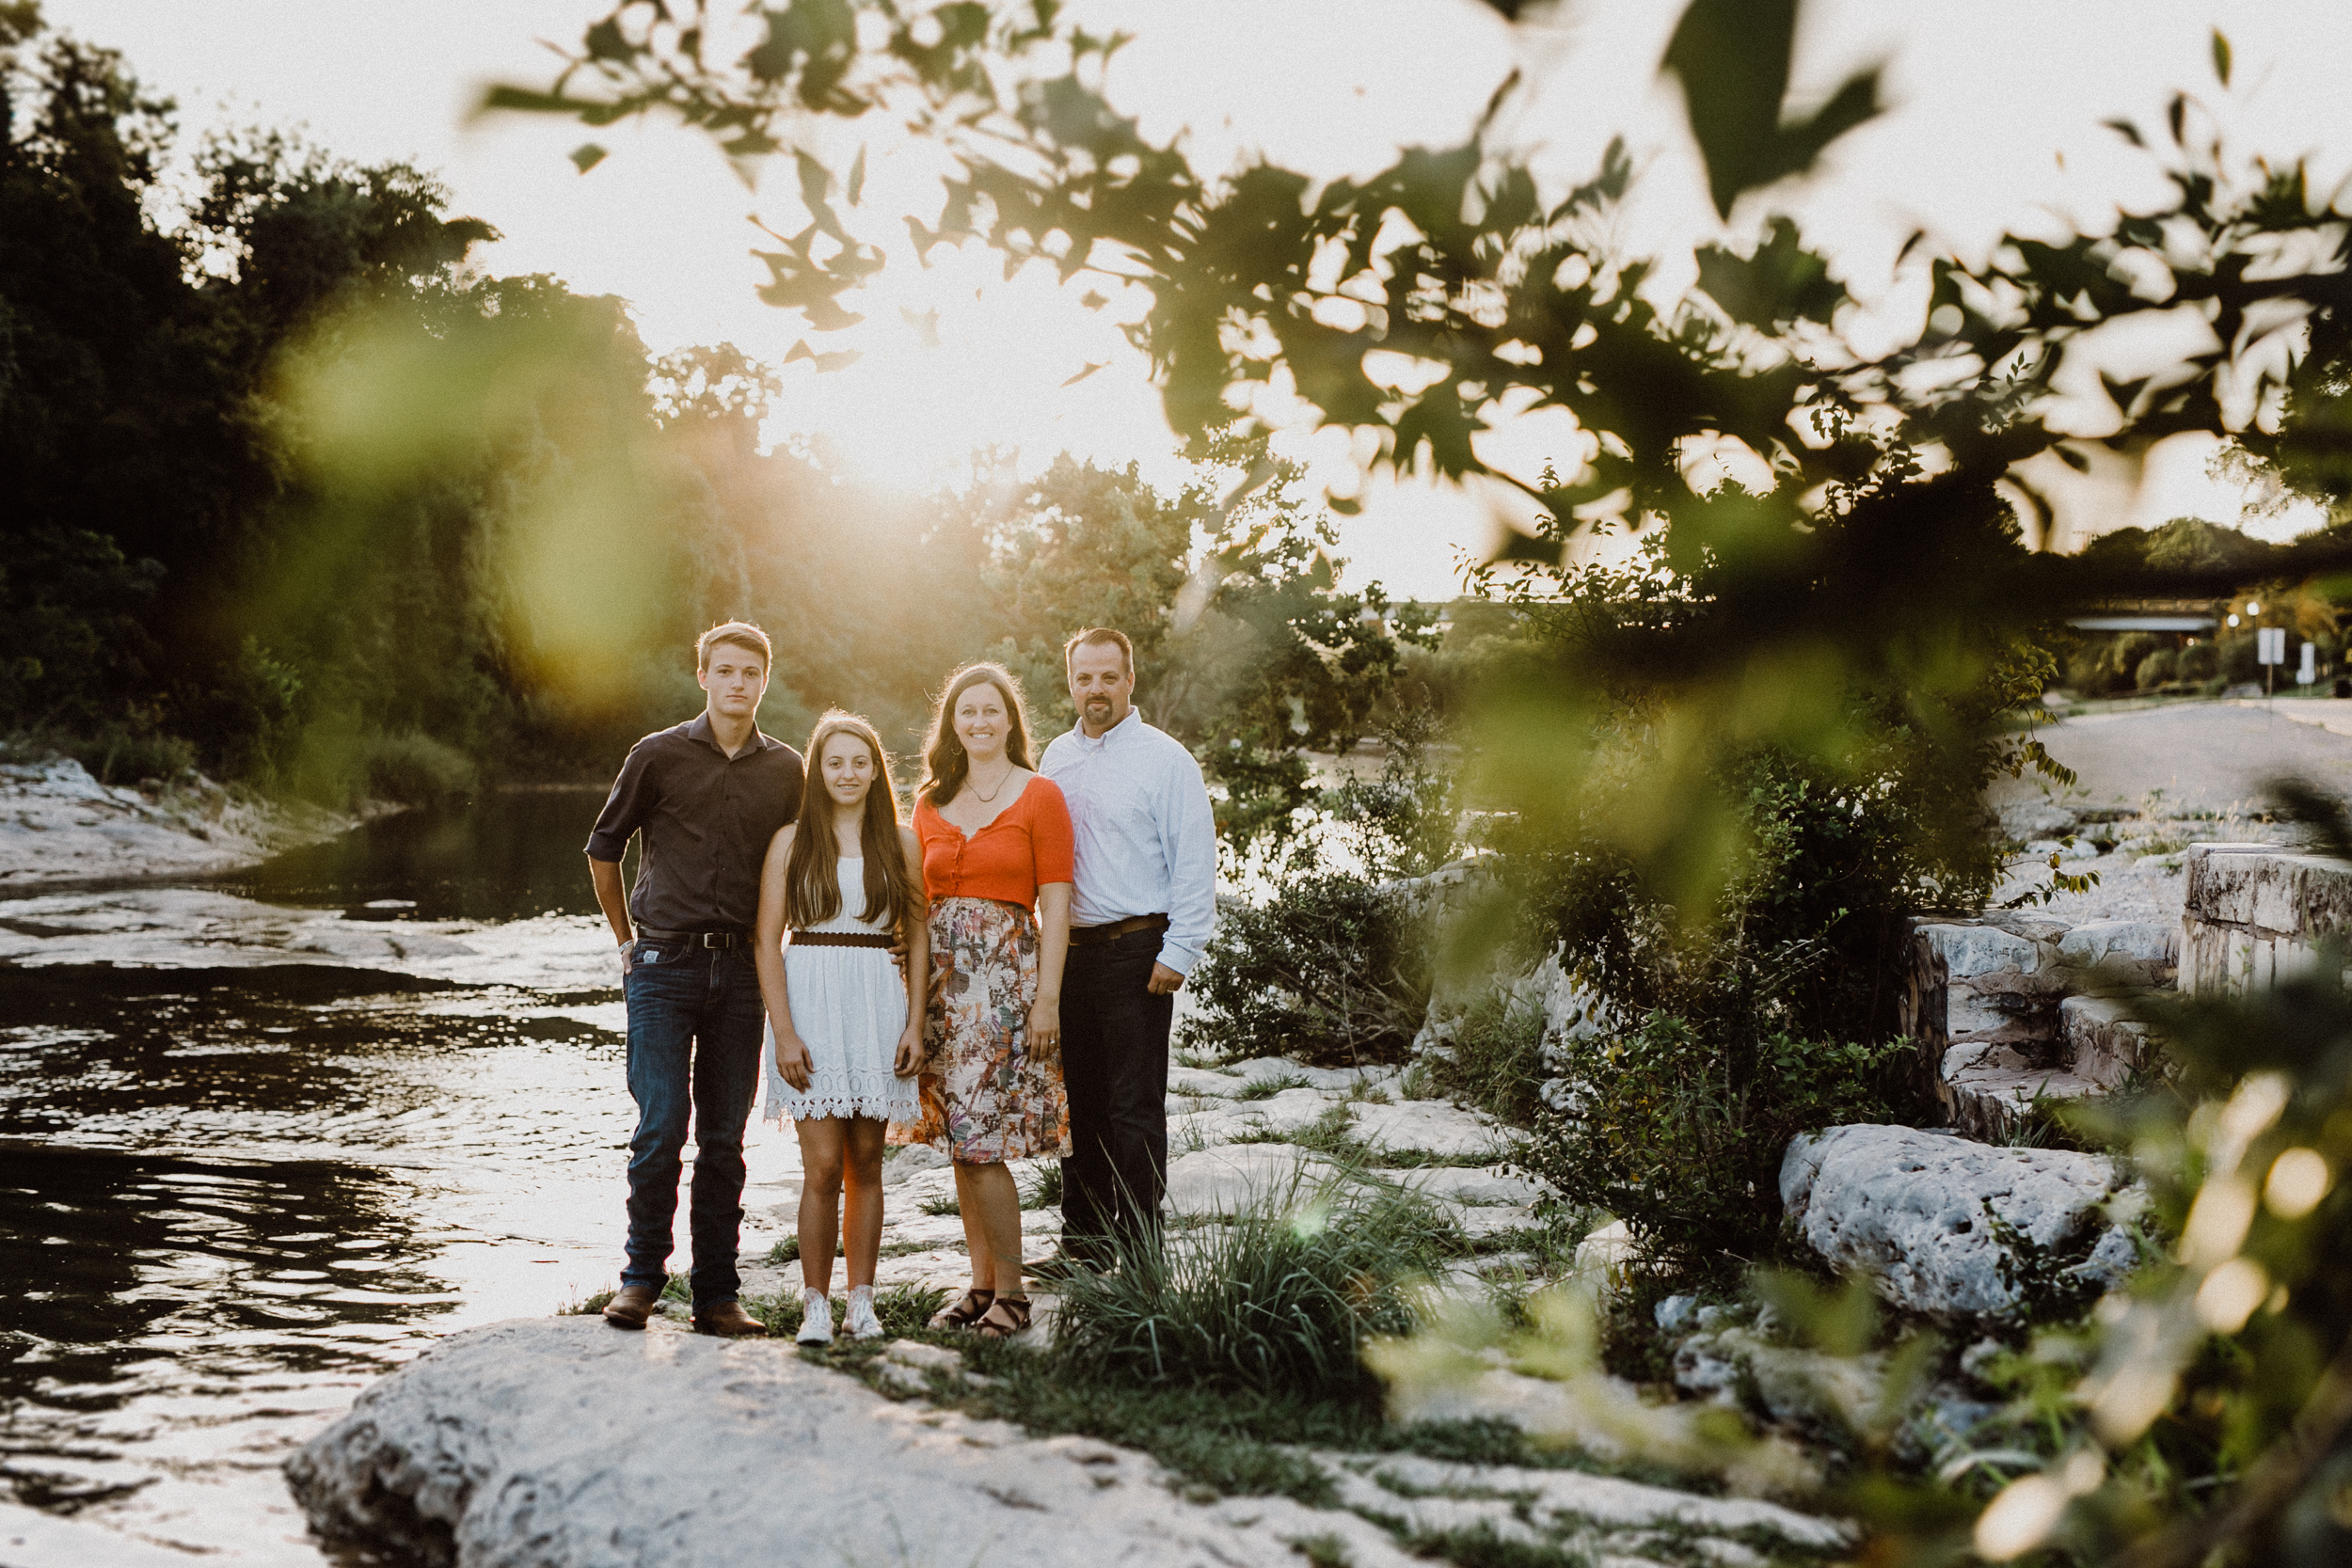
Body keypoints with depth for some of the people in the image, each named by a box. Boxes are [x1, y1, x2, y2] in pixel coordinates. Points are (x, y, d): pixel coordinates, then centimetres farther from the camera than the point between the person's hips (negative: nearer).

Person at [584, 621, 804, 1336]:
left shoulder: (786, 771, 8)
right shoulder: (658, 757, 1)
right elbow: (603, 849, 11)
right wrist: (627, 940, 15)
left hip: (741, 970, 2)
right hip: (664, 965, -2)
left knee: (725, 1139, 4)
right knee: (662, 1127, -10)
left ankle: (716, 1295, 9)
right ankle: (643, 1276, 6)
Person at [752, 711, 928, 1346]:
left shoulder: (900, 843, 8)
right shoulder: (791, 842, 3)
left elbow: (918, 937, 10)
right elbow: (767, 942, 0)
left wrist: (915, 1024, 1)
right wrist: (784, 1031, -8)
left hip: (878, 1007, 2)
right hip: (811, 1003, -2)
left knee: (866, 1162, 6)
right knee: (824, 1164, -7)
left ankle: (862, 1301, 13)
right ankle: (816, 1305, 2)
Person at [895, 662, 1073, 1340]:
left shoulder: (1039, 797, -1)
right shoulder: (931, 802, 13)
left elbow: (1055, 903, -5)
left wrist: (1047, 997, -12)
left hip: (1007, 974, -5)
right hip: (942, 975, 5)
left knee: (982, 1139, -9)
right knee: (961, 1138, 6)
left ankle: (1012, 1292, 0)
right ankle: (982, 1282, 14)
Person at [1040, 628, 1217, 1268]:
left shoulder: (1165, 759, -4)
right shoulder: (1056, 758, 13)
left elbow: (1195, 862, -7)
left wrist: (1179, 952, -12)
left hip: (1136, 949, -5)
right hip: (1067, 949, 6)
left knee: (1134, 1106, -5)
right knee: (1079, 1101, 11)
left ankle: (1141, 1253, 1)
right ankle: (1083, 1240, 21)